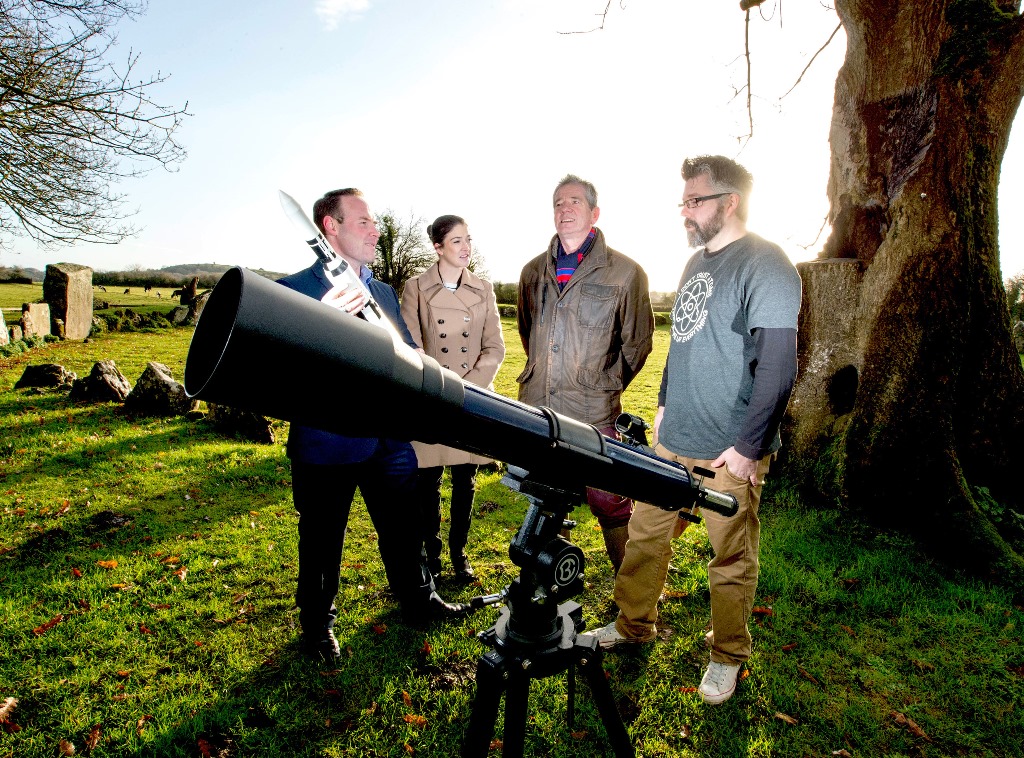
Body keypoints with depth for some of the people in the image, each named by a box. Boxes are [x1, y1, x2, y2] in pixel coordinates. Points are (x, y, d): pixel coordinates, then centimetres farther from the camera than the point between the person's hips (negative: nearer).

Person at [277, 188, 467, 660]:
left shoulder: (384, 293, 14)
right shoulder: (293, 290, -8)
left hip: (388, 440, 5)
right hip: (326, 444, -5)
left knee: (403, 528, 18)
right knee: (323, 540, 12)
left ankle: (418, 600, 39)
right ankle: (317, 625, 34)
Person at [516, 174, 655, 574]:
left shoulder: (625, 273, -3)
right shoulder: (534, 271, 11)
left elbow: (637, 343, 3)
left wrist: (605, 388, 4)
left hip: (593, 413, -4)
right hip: (536, 409, 5)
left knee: (609, 504, 0)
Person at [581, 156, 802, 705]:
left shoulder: (765, 265, -13)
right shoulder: (696, 262, 13)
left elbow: (777, 366, -17)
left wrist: (749, 445, -19)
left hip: (729, 452, -7)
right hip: (672, 437, 8)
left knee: (731, 560, 8)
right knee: (645, 533, 15)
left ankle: (728, 656, 29)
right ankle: (633, 625, 34)